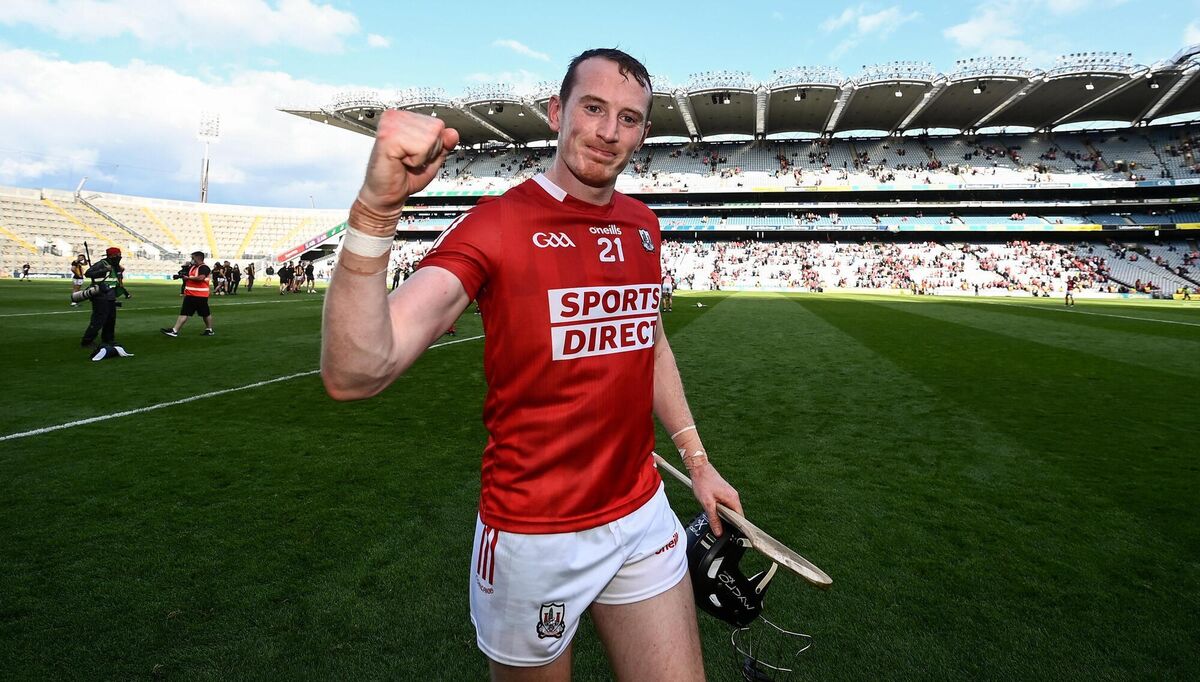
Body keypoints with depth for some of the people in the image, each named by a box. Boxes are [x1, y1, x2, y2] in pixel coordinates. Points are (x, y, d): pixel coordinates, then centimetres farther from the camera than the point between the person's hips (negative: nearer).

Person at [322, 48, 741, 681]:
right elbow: (355, 374, -27)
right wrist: (377, 205, -40)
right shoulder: (494, 224, -16)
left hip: (644, 515, 5)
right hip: (535, 536, -5)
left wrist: (697, 461, 15)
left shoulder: (642, 225, 3)